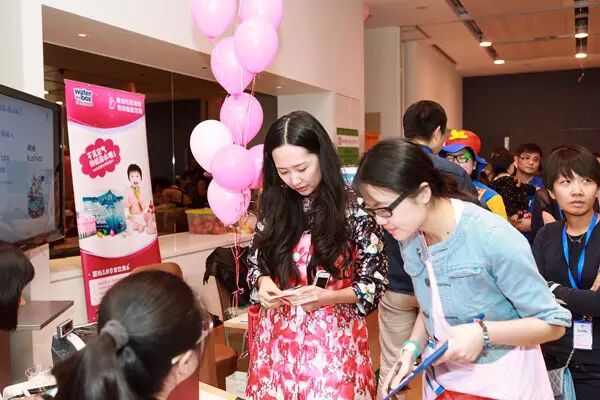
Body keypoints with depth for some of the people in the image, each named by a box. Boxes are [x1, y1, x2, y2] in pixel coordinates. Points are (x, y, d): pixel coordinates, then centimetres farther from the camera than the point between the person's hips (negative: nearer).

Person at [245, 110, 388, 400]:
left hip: (333, 337, -3)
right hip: (277, 336, 4)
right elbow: (255, 263, 11)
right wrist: (263, 281, -11)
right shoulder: (273, 207, 0)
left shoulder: (354, 209, -11)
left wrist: (328, 296, -23)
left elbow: (374, 281, -7)